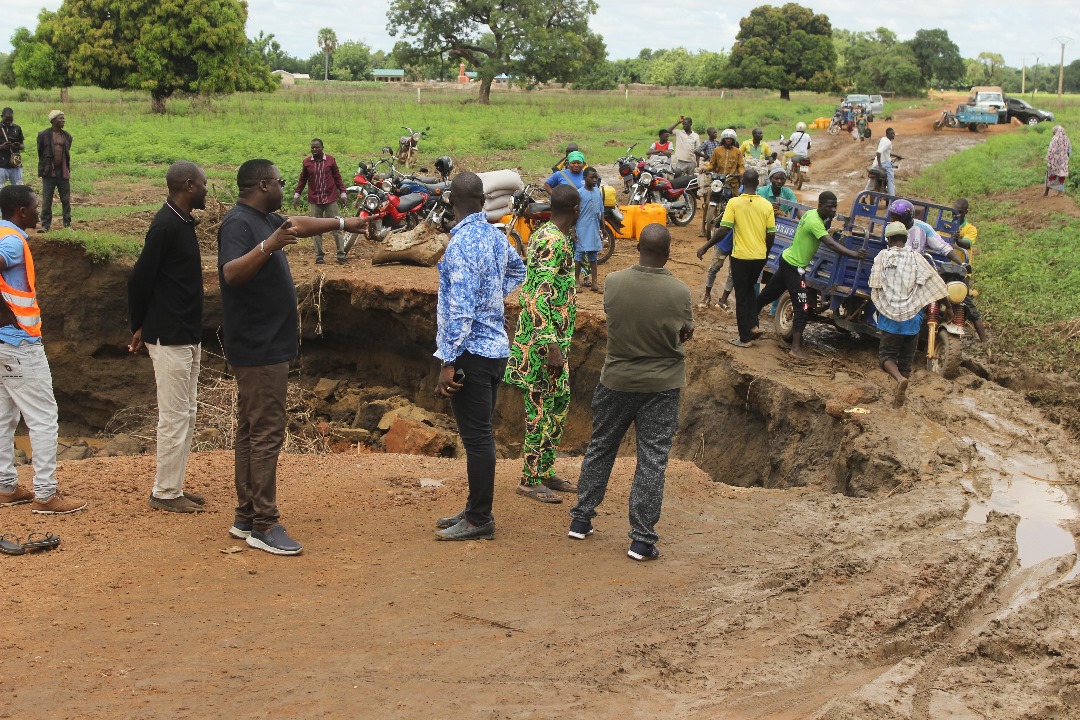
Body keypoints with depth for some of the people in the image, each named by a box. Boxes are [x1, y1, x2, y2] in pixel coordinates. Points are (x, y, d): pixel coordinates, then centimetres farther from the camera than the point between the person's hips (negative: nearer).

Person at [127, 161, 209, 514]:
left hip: (188, 335, 10)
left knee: (186, 414, 14)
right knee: (174, 416, -3)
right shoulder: (166, 225, -18)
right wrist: (139, 327, -7)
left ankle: (174, 486, 23)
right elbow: (139, 279, -18)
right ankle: (165, 493, 7)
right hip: (169, 337, -10)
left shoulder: (182, 222, 12)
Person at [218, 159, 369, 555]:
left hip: (263, 346, 11)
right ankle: (264, 526, -5)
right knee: (266, 434, -9)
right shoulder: (238, 223, -17)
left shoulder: (265, 221, 13)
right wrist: (269, 246, -45)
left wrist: (342, 222, 41)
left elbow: (299, 224, 34)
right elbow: (231, 273, -34)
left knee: (251, 431, 13)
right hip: (258, 348, -11)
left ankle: (246, 518, 20)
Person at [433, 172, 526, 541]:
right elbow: (517, 270, 28)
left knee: (476, 436, -2)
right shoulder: (495, 235, 6)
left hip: (472, 351, -9)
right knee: (480, 434, 16)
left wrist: (449, 362, -21)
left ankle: (479, 521, 6)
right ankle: (476, 509, 26)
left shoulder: (462, 242, -19)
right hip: (496, 346, 9)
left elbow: (461, 308, -23)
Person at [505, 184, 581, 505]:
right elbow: (537, 299, -26)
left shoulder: (545, 235, 12)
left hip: (556, 340, 10)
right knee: (541, 411, -2)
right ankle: (530, 480, 7)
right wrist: (551, 348, -28)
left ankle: (545, 472, 25)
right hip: (544, 341, -10)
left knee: (559, 405, 16)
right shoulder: (554, 242, -19)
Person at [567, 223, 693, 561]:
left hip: (616, 380, 2)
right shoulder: (679, 291, -15)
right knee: (652, 460, 4)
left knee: (600, 448, 19)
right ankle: (642, 539, 4)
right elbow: (686, 334, 0)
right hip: (662, 385, -2)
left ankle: (581, 519, 28)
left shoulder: (613, 283, -11)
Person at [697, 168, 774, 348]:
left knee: (741, 296, 7)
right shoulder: (766, 205, -2)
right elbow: (771, 234, -1)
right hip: (759, 257, 3)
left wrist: (705, 247, -6)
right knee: (750, 289, 26)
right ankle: (753, 325, 14)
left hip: (741, 257, -3)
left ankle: (744, 338, 11)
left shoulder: (734, 203, -12)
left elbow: (724, 230, -16)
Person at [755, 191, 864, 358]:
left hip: (787, 260, 10)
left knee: (768, 294, 22)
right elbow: (831, 245, -34)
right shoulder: (815, 222, -26)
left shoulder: (812, 213, 3)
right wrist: (854, 254, -41)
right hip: (794, 267, -10)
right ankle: (796, 347, -8)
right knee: (802, 307, -9)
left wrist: (828, 221, 2)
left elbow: (819, 230, 20)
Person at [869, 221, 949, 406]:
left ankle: (899, 378, -24)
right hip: (913, 315, 2)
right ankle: (900, 393, 16)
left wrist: (878, 310, 12)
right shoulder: (916, 257, 1)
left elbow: (875, 287, -3)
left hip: (890, 315, -2)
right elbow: (935, 283, -2)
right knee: (906, 357, 14)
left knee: (886, 354, 4)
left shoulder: (882, 257, -2)